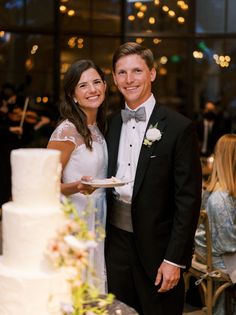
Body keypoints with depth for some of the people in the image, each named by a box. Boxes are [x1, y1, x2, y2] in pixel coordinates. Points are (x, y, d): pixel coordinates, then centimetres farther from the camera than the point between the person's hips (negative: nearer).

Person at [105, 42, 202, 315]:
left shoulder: (179, 128, -10)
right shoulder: (113, 124, 8)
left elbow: (188, 199, -12)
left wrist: (174, 260, -14)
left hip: (156, 247, -5)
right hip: (116, 241, 5)